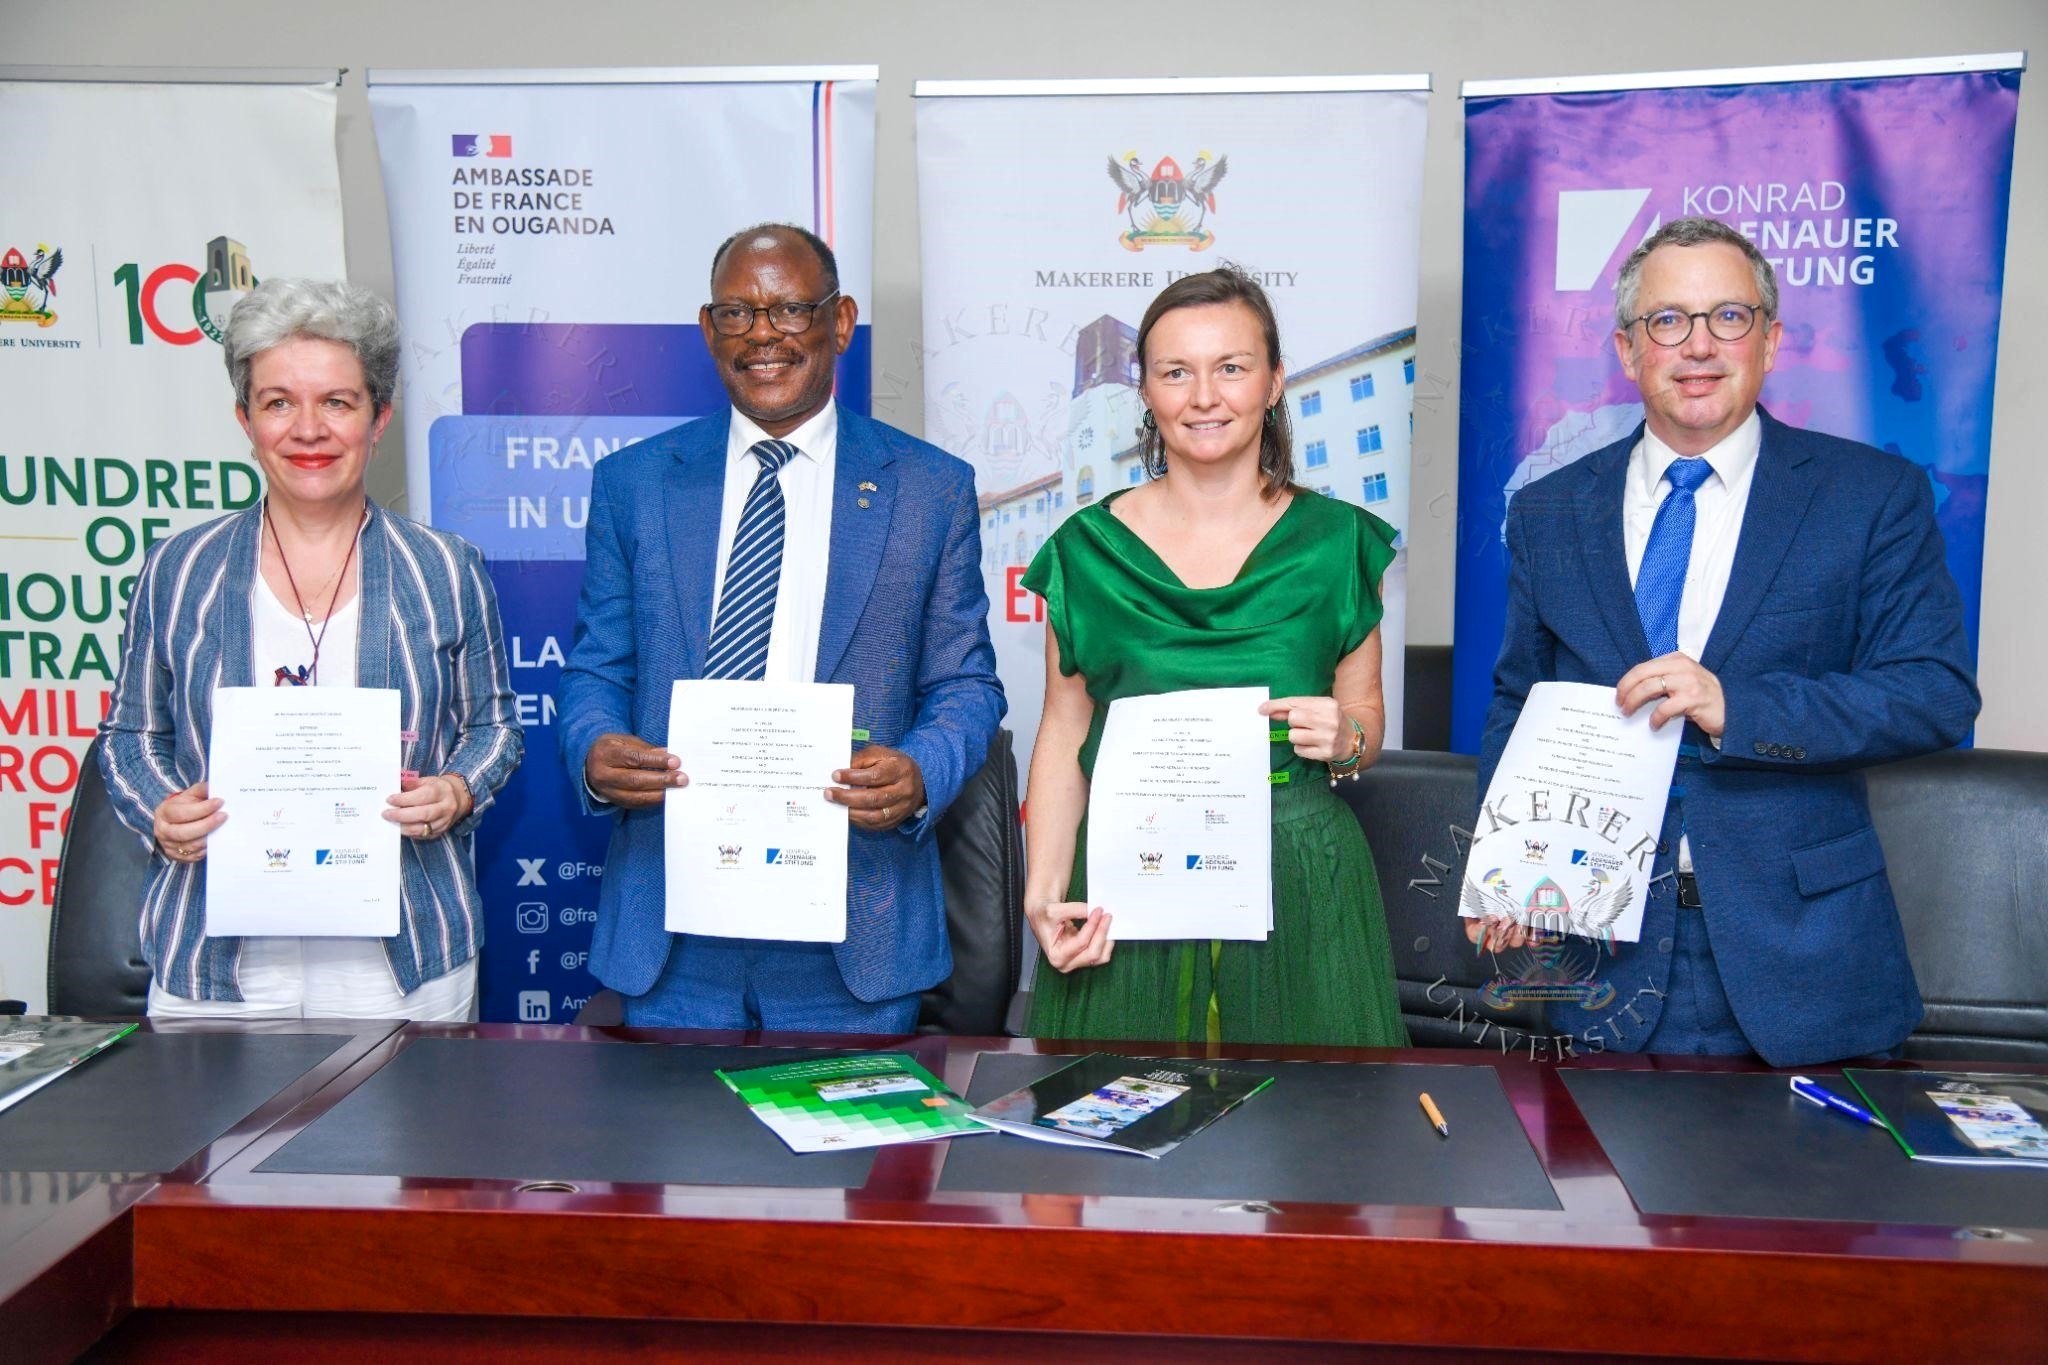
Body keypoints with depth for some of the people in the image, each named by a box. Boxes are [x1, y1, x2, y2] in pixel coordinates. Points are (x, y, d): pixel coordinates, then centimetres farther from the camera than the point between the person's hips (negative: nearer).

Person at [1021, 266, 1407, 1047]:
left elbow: (1366, 714, 12)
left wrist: (1345, 738, -11)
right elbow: (1064, 736, 4)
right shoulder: (1088, 550, 3)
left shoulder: (1335, 542, 4)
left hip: (1300, 886, 1)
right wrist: (1043, 894, -6)